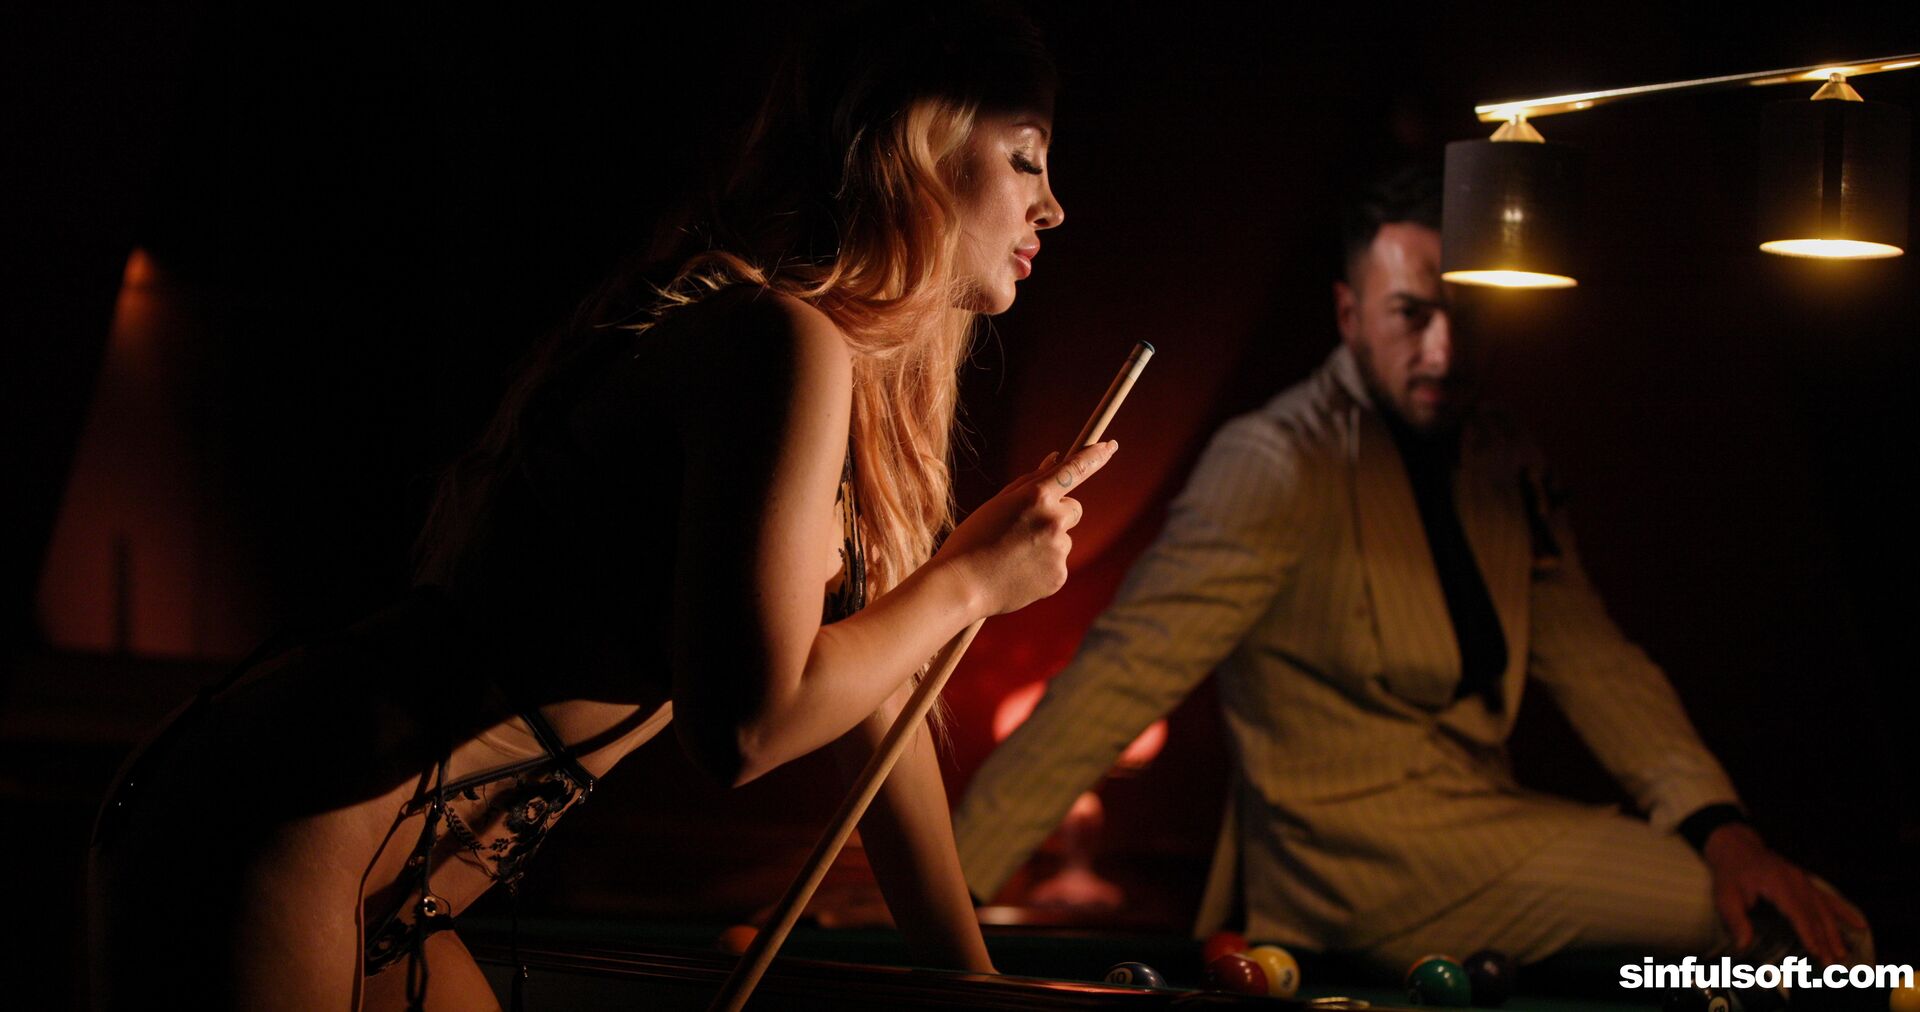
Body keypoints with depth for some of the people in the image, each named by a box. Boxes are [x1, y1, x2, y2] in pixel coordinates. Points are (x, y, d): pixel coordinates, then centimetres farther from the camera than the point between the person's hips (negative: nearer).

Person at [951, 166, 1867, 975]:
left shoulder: (1500, 461, 10)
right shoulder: (1278, 463, -15)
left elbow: (1587, 658, 7)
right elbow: (1129, 669, -20)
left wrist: (1717, 822, -10)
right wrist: (948, 882, -26)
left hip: (1472, 824, 8)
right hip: (1362, 862, -8)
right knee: (1749, 920, -17)